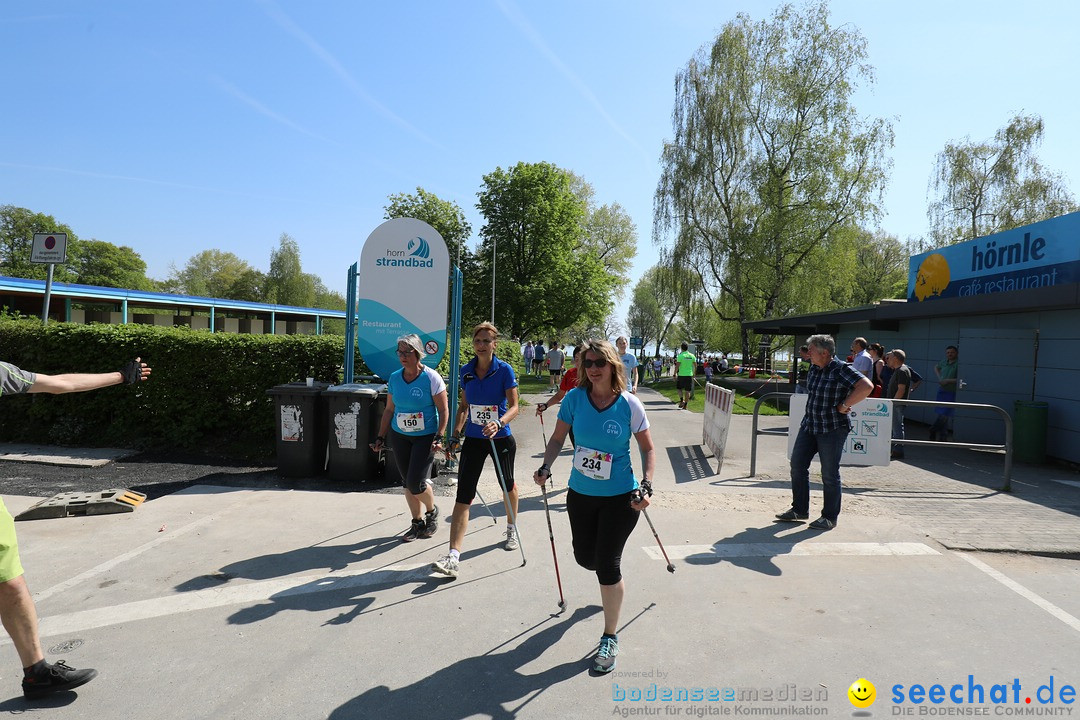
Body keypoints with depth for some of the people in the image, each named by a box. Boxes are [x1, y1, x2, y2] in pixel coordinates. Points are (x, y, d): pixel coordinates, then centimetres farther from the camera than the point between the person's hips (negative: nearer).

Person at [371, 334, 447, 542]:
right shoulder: (394, 378, 3)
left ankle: (432, 511, 20)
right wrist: (380, 437, 8)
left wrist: (439, 437, -18)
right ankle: (417, 523, 25)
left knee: (416, 483, -10)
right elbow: (389, 410, 11)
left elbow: (444, 410, -10)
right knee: (407, 482, 9)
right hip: (400, 436, 5)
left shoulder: (431, 377, -11)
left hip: (425, 437, -5)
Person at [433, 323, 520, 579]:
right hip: (473, 439, 3)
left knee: (507, 484, 17)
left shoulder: (504, 370, -10)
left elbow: (514, 407, -13)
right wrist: (456, 435, 4)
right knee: (463, 495, -7)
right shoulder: (466, 371, 2)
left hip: (501, 438, -2)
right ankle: (453, 557, -10)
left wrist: (498, 423, -31)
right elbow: (464, 406, 12)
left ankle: (511, 529, 46)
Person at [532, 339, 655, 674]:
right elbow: (557, 439, 1)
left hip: (620, 496, -3)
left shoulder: (629, 404, -13)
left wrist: (646, 486, -13)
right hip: (580, 493, 3)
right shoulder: (575, 398, -8)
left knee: (607, 565, -4)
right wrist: (545, 467, -15)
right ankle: (613, 570, 55)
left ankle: (610, 638, 18)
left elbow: (647, 449, -2)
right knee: (585, 558, 16)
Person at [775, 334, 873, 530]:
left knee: (829, 474, 2)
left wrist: (843, 406, -21)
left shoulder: (841, 370, -15)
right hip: (809, 426, 8)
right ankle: (799, 510, 22)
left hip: (832, 430, -8)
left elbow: (866, 387, -27)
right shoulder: (814, 369, 8)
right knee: (797, 466, 8)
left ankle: (830, 517, 16)